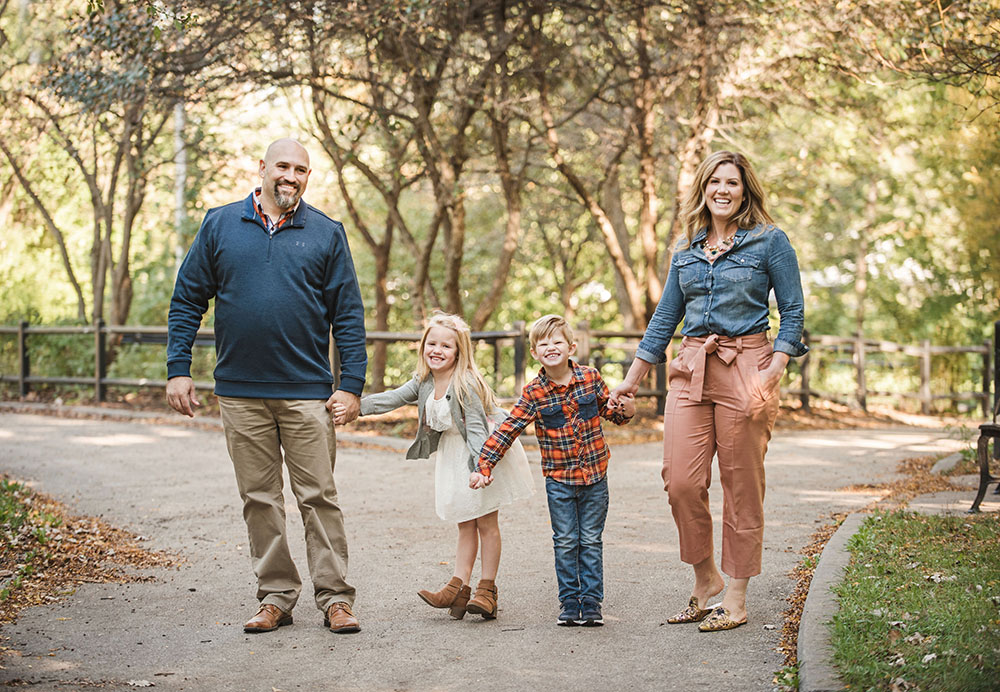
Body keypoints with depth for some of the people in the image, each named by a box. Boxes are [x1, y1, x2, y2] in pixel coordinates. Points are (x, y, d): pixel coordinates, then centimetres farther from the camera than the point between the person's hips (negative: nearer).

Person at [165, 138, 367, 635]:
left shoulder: (326, 233, 5)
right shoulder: (220, 225, 7)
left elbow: (348, 314, 4)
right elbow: (188, 300, 9)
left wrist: (351, 384, -3)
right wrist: (177, 369, 0)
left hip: (307, 393, -1)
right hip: (240, 392, 1)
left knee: (318, 496, -1)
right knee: (259, 499, 7)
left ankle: (334, 598, 6)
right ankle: (275, 596, 16)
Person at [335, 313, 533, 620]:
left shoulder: (466, 384, -22)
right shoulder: (424, 382, -1)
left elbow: (476, 427, -25)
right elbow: (392, 399, -7)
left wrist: (481, 466, -34)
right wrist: (354, 406, -20)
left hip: (483, 452, -7)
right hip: (453, 454, 7)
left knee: (486, 523, 1)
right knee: (465, 524, 10)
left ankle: (487, 591, 6)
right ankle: (458, 589, 8)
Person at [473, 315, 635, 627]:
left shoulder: (591, 379, -3)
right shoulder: (533, 393, -8)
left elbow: (610, 412, 11)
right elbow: (507, 430, -6)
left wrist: (626, 411, -12)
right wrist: (484, 467, -11)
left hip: (594, 475, 1)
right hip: (558, 478, -1)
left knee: (591, 540, 7)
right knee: (565, 542, 4)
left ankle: (591, 601, 15)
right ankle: (569, 602, 14)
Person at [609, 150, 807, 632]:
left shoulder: (769, 241, 1)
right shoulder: (687, 249, 14)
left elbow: (793, 313, -2)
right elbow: (664, 319, 20)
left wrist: (771, 375, -14)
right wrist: (632, 380, 18)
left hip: (745, 369, -4)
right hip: (691, 370, 4)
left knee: (741, 486, 0)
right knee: (680, 481, -5)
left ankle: (736, 598, 10)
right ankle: (705, 579, 16)